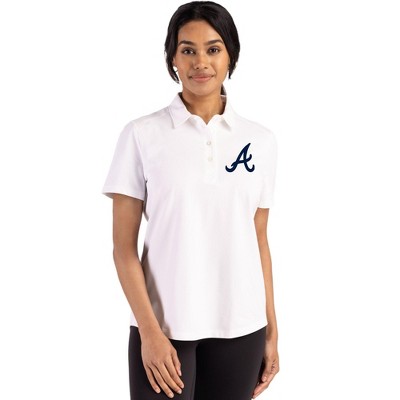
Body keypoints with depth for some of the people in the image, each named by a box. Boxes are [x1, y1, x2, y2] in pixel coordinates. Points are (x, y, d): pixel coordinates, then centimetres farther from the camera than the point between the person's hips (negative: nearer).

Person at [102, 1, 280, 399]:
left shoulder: (260, 140, 4)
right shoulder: (142, 135, -4)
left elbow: (259, 242, 8)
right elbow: (124, 247, -4)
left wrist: (272, 331, 7)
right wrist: (149, 331, -11)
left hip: (240, 327, 2)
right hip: (166, 326, -2)